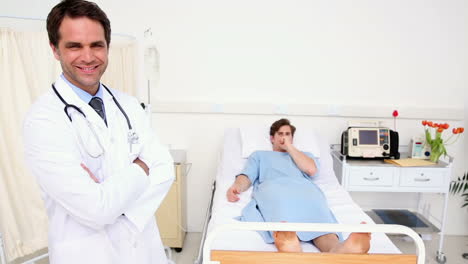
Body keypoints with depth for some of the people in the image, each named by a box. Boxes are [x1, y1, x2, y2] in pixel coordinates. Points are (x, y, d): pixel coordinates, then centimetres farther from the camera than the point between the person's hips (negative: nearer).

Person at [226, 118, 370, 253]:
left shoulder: (304, 154, 40)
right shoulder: (259, 155, 37)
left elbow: (312, 170, 14)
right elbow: (247, 176, 17)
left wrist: (289, 146, 21)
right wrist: (236, 186, -9)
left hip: (304, 188, 2)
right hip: (273, 187, -2)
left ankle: (340, 249, -68)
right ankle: (291, 250, -72)